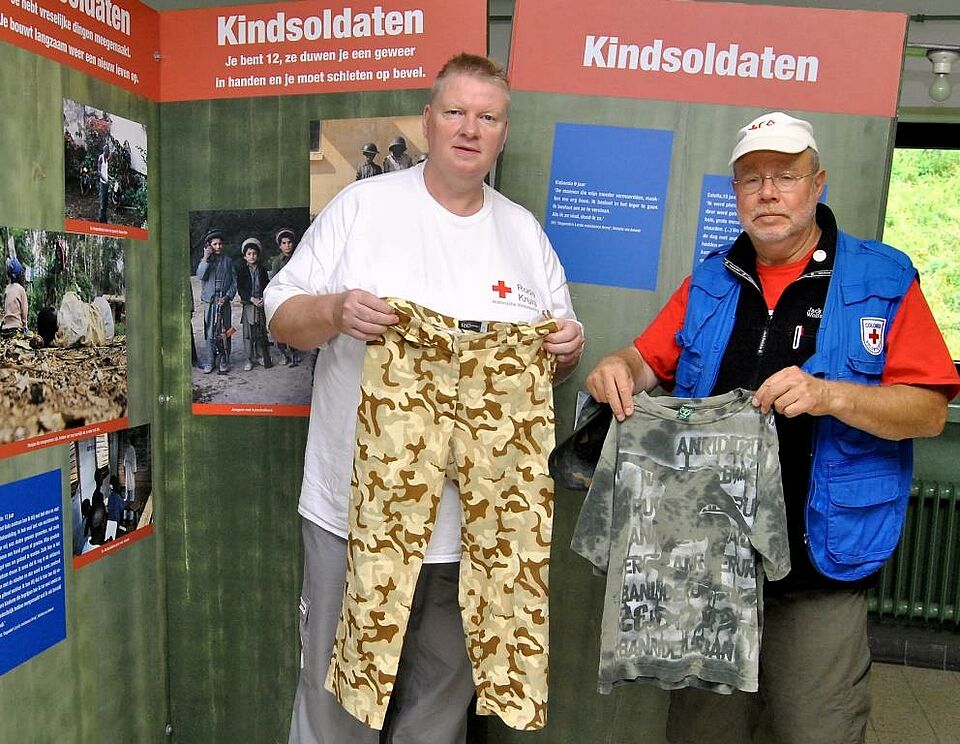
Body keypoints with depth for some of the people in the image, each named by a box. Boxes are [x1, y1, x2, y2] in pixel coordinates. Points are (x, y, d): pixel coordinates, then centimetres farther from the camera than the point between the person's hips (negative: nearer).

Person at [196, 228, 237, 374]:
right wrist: (206, 259, -19)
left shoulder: (227, 261, 8)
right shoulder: (204, 261, 8)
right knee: (210, 333, 0)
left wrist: (227, 296, -8)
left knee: (224, 332, 1)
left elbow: (234, 281, 5)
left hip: (224, 302, 0)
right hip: (210, 302, 0)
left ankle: (224, 361, 9)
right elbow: (200, 275, -11)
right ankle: (210, 362, 8)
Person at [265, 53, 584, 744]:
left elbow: (553, 356, 15)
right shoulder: (363, 205, -1)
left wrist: (567, 347, -8)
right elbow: (282, 315, -1)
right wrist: (334, 311, -22)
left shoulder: (526, 232, 9)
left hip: (475, 513, 3)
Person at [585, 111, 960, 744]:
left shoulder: (883, 281, -1)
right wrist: (620, 369, -12)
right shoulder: (709, 281, 10)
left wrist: (829, 396, -23)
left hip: (819, 570, -3)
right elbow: (652, 359, 12)